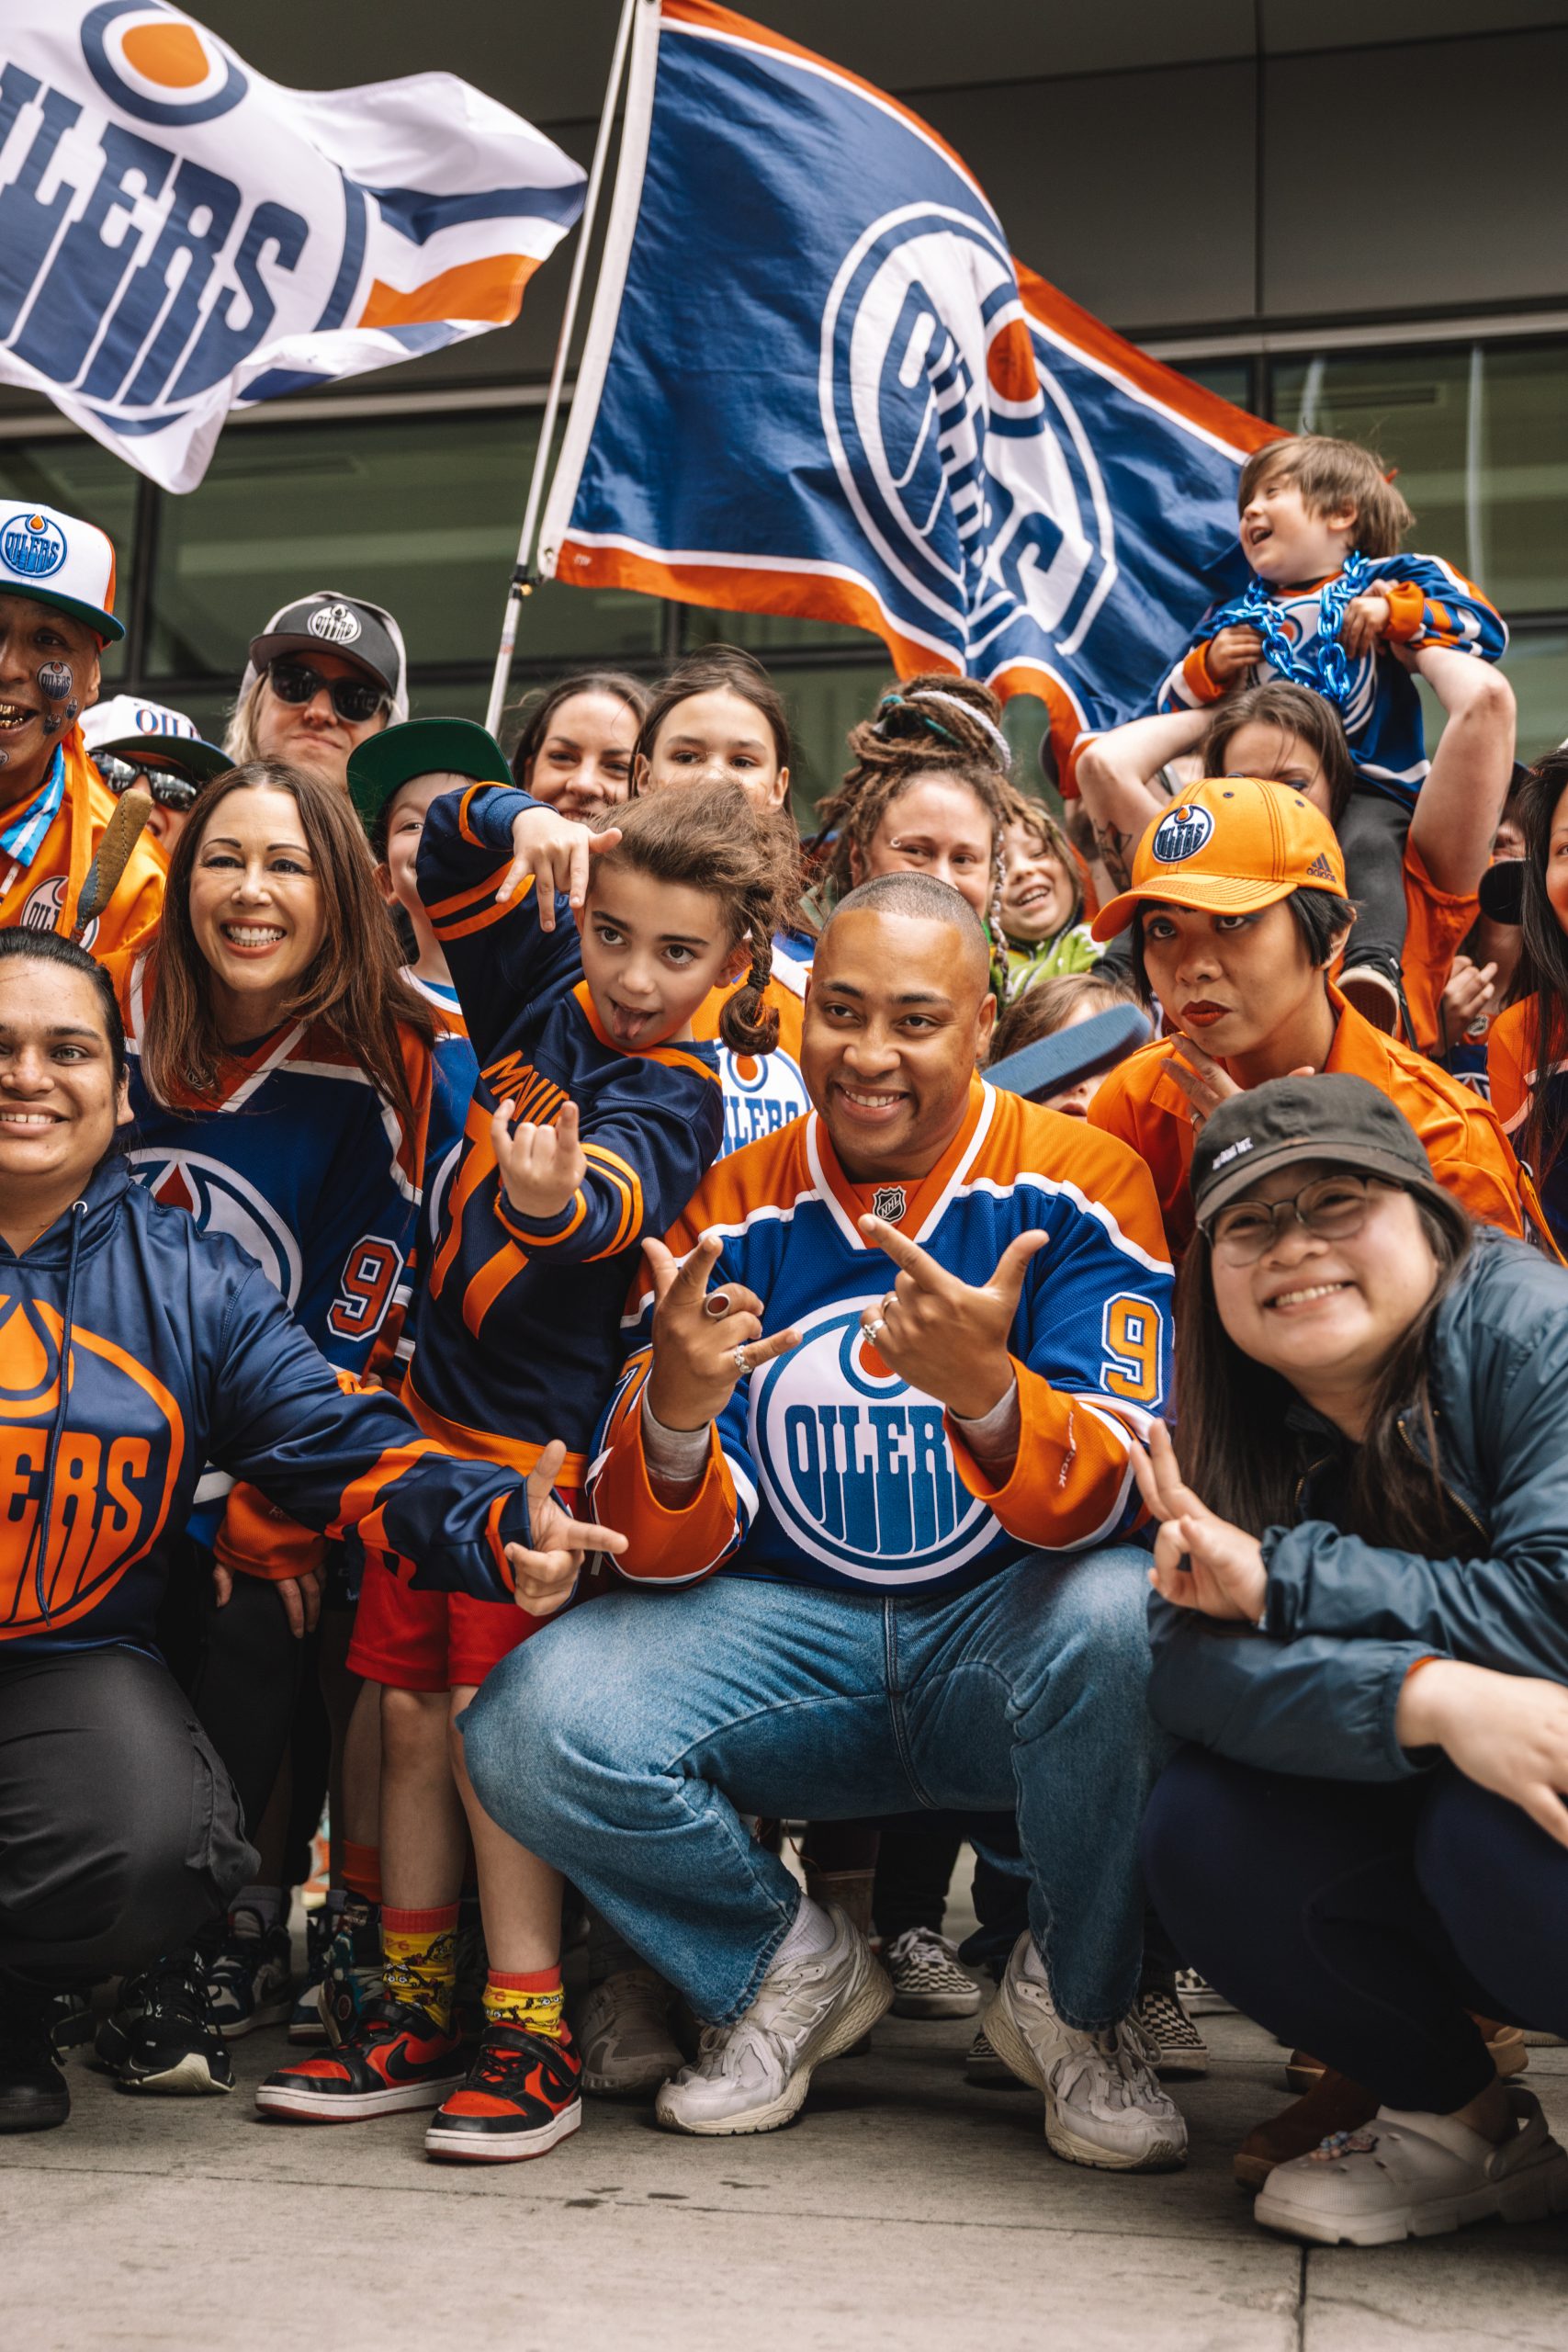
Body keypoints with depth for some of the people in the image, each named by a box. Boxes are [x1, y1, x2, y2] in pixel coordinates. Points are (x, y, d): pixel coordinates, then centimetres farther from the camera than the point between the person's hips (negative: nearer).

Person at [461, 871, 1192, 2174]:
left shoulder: (1080, 1183, -5)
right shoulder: (730, 1211, 1)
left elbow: (1108, 1502, -16)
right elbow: (665, 1555, -4)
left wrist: (984, 1393, -38)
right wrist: (672, 1417, -28)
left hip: (1003, 1634, -1)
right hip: (790, 1641, 2)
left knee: (1123, 1615, -36)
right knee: (532, 1720, -24)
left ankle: (1076, 2002, -4)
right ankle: (790, 1963, 7)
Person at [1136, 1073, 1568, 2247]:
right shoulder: (1245, 1429, -1)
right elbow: (1194, 1668, -16)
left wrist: (1280, 1576, -24)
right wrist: (1432, 1696, -35)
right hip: (1420, 1810, 6)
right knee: (1201, 1828, -17)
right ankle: (1464, 2122, 5)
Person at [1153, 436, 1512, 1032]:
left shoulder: (1392, 579, 13)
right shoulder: (1233, 620, 25)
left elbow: (1488, 630, 1)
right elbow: (1173, 708, 26)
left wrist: (1395, 612, -8)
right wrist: (1207, 667, 6)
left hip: (1371, 786, -3)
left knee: (1366, 845, -35)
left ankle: (1374, 967, -51)